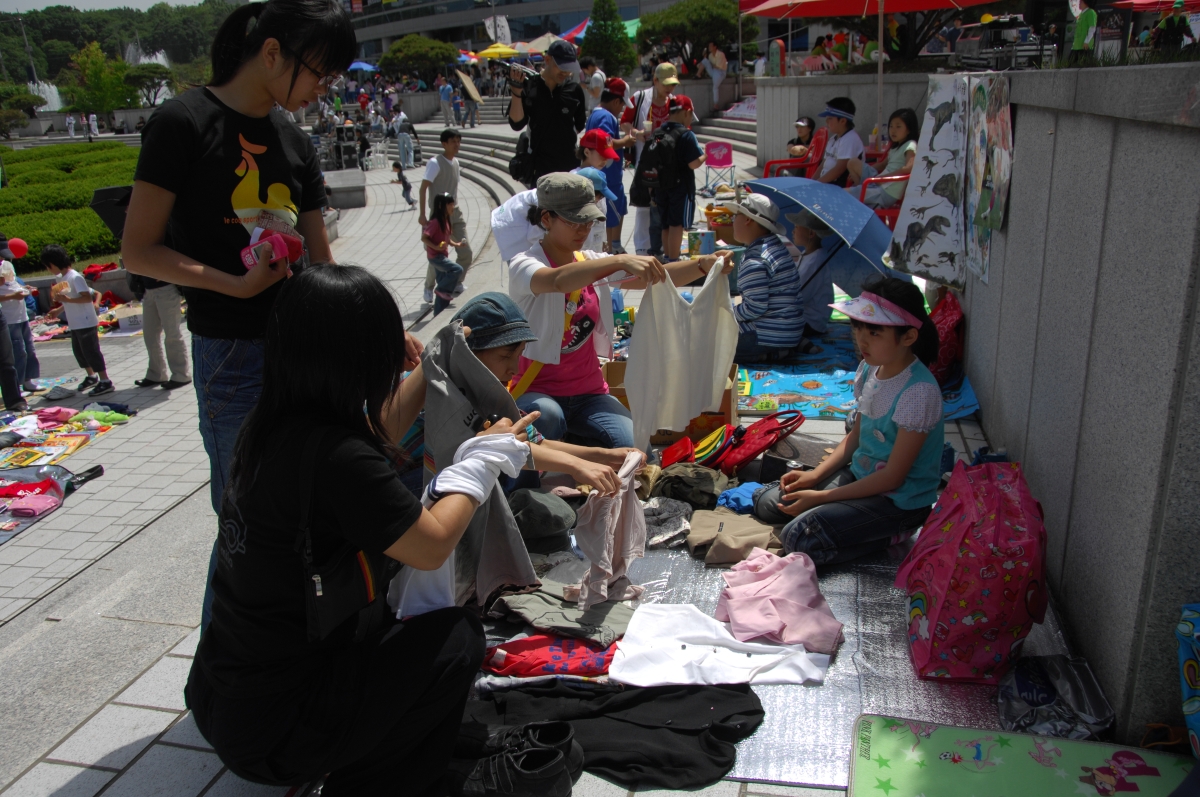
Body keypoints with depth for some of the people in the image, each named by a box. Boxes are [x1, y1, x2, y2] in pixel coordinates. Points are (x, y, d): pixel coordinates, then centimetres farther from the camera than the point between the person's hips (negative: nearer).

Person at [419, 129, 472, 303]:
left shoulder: (455, 162, 10)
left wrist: (455, 208, 16)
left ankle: (456, 283, 22)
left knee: (466, 253, 3)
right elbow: (423, 188, -17)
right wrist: (422, 215, -22)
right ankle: (429, 288, 14)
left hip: (455, 213, 7)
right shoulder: (435, 163, -12)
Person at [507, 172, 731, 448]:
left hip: (589, 393, 4)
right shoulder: (524, 265, -10)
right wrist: (621, 261, -46)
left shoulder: (593, 263, 7)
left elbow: (658, 277, -5)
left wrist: (703, 264, -23)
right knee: (548, 415, -39)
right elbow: (557, 280, -35)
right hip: (537, 392, -4)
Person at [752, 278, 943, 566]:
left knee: (798, 537, -22)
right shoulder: (870, 369, -1)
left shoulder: (919, 391, -26)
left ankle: (892, 533, -3)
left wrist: (821, 497, -19)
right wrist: (815, 475, -1)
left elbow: (894, 477, -22)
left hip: (898, 499, -9)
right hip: (861, 475, 9)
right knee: (767, 503, 2)